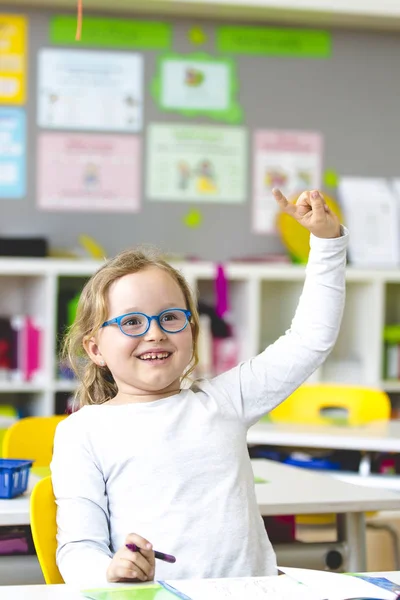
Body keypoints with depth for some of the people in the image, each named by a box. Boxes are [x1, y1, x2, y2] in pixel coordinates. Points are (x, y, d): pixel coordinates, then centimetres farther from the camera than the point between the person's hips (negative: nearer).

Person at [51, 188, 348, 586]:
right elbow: (78, 546, 1)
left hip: (253, 593, 2)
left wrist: (326, 240, 16)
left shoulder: (223, 400, 17)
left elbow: (309, 341, 20)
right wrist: (111, 573, -21)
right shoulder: (82, 432, 7)